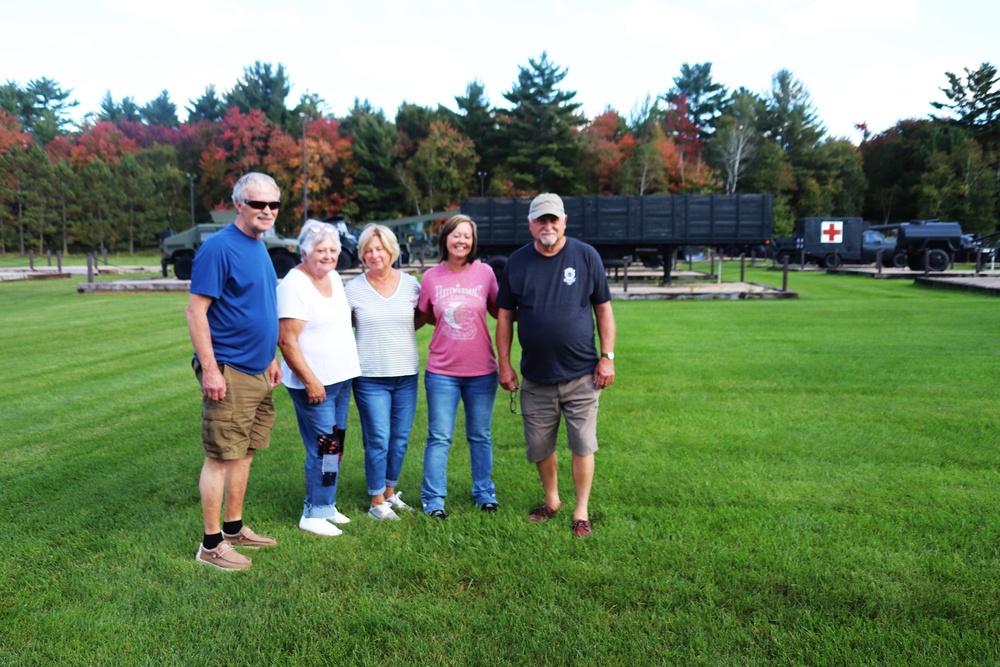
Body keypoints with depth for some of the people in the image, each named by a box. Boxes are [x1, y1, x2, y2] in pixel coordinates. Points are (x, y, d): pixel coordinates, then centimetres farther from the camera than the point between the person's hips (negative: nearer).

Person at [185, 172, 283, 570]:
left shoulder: (259, 248, 14)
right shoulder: (219, 247, -13)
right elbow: (196, 310, -16)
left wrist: (271, 358, 21)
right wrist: (210, 369, -20)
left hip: (258, 372, 9)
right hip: (229, 372, -9)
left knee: (245, 452, 15)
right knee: (221, 457, -1)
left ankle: (234, 529, 27)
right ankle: (211, 545, 10)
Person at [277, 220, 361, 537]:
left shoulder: (334, 276, 11)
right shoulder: (294, 285, -15)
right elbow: (286, 340, -19)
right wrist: (310, 380, -20)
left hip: (341, 379, 9)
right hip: (313, 383, -8)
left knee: (335, 446, 14)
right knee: (323, 448, -6)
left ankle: (327, 506, 26)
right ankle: (314, 514, 8)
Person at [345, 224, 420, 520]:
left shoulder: (410, 284, 4)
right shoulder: (354, 288, -1)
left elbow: (420, 319, 17)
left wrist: (398, 330, 0)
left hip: (406, 374, 3)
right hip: (370, 376, -3)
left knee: (400, 439, 11)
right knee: (378, 439, -1)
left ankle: (390, 491, 29)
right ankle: (377, 502, 13)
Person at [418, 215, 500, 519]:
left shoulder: (485, 272, -3)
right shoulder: (431, 277, -2)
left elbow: (498, 311, 9)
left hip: (482, 371, 1)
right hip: (442, 371, -1)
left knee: (480, 436, 15)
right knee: (439, 437, 5)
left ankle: (484, 492, 31)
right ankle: (433, 498, 18)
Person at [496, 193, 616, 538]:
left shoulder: (586, 256, -3)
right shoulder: (517, 261, 2)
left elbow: (603, 309, 1)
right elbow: (505, 315, 6)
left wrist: (607, 357, -4)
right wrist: (504, 364, 1)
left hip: (581, 374, -2)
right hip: (535, 377, 2)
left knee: (582, 445, 5)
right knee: (539, 446, 12)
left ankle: (581, 512, 20)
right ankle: (551, 500, 35)